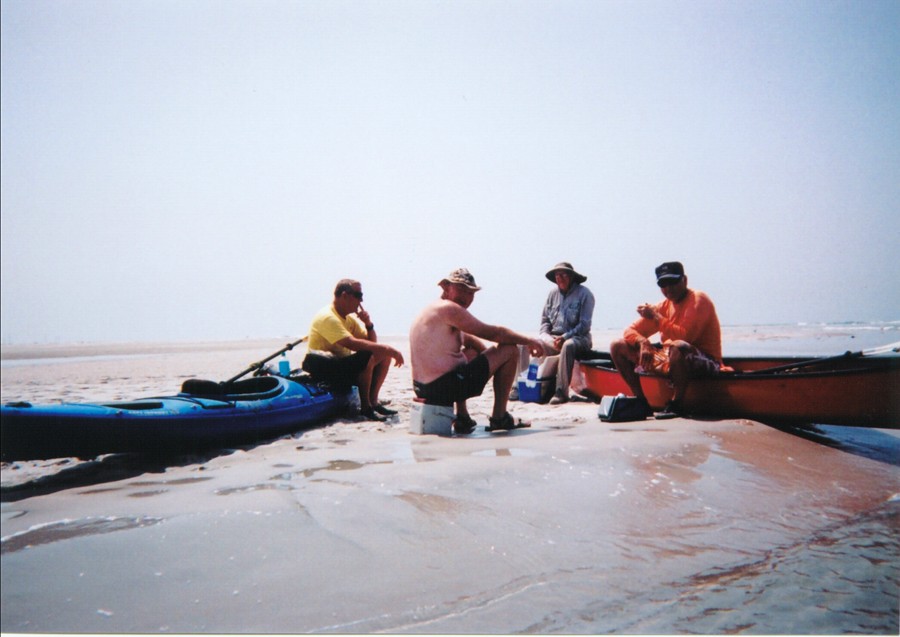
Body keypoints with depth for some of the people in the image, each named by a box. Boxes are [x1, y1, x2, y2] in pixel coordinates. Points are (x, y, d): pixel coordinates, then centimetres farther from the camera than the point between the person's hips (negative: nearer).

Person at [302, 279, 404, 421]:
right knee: (367, 358, -31)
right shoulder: (327, 317, -19)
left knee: (385, 355, 2)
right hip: (323, 370, -10)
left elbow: (372, 343, 11)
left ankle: (373, 401, 2)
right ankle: (365, 407, -19)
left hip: (342, 365, 10)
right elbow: (353, 344, -32)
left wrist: (368, 324, -8)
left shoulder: (349, 317, 12)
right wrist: (387, 348, -32)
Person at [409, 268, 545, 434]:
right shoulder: (448, 308, -12)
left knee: (472, 352, 38)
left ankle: (462, 418, 25)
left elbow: (468, 339, 27)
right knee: (510, 350, -1)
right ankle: (499, 417, 9)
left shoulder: (432, 309, 19)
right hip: (443, 387, -10)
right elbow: (493, 333, -10)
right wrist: (528, 341, 3)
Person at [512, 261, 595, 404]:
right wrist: (547, 337, -6)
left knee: (568, 346, -41)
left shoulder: (584, 294, -5)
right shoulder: (553, 293, 10)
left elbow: (584, 325, -10)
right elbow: (544, 320, 13)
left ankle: (561, 391, -35)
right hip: (553, 337, 5)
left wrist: (564, 337, -19)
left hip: (577, 338, -5)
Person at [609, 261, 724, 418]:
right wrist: (643, 342, -16)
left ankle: (676, 404, -23)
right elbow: (631, 331, 6)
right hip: (669, 360, 7)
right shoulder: (664, 306, 9)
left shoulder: (699, 300, -10)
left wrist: (657, 318, -19)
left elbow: (685, 336, -25)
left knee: (678, 347, -43)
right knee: (617, 346, 1)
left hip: (705, 363, -7)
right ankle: (641, 401, -1)